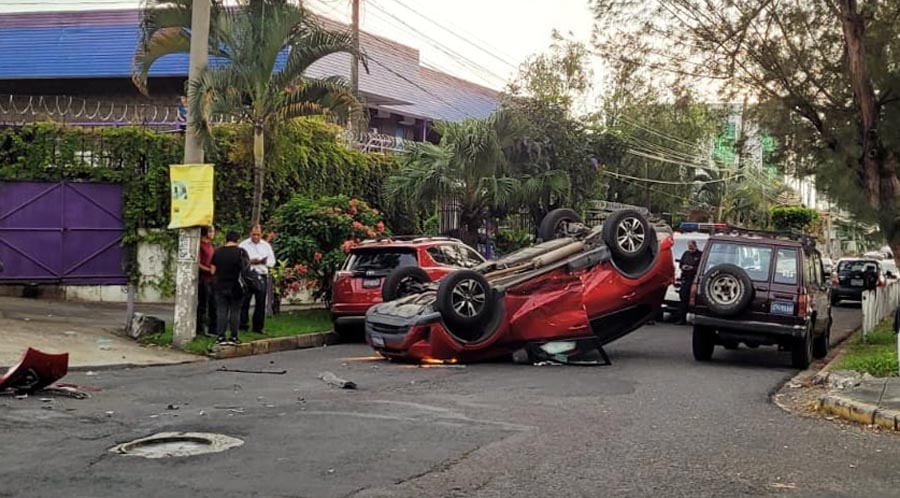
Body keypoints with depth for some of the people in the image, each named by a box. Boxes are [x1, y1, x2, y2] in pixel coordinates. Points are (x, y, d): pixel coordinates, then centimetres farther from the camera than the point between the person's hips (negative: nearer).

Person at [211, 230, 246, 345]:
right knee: (235, 312, 4)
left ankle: (220, 336, 4)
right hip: (236, 287, -2)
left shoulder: (217, 252, 1)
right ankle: (234, 337, 5)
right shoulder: (241, 252, -8)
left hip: (220, 287, 2)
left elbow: (213, 271, 3)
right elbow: (245, 269, -3)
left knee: (221, 312, 5)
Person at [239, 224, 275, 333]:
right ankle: (243, 326, 2)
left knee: (261, 303, 4)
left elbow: (272, 262, 12)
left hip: (262, 276, 3)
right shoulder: (243, 245, 5)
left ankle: (258, 327, 12)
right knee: (244, 302, -3)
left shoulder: (266, 245, 13)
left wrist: (264, 261, -8)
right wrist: (250, 262, -16)